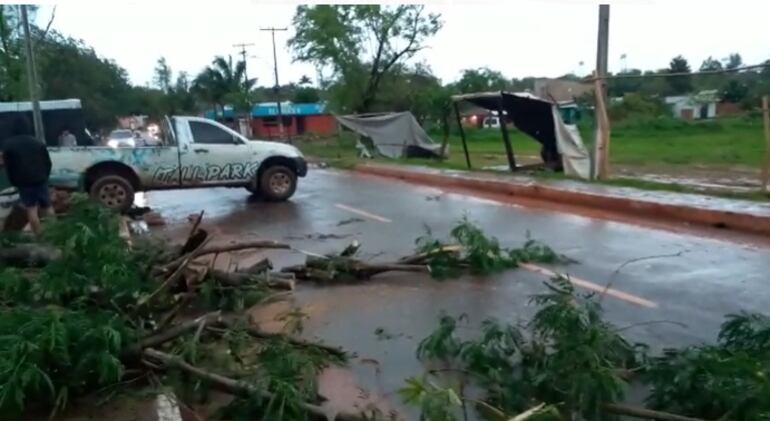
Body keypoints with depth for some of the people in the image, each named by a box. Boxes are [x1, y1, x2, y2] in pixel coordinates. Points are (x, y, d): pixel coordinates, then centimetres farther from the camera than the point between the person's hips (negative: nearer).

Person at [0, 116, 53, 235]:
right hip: (40, 180, 2)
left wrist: (14, 182, 10)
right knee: (47, 207, 12)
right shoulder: (38, 143, 3)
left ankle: (38, 236, -2)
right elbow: (48, 163, 7)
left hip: (23, 182, -2)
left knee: (31, 210, -1)